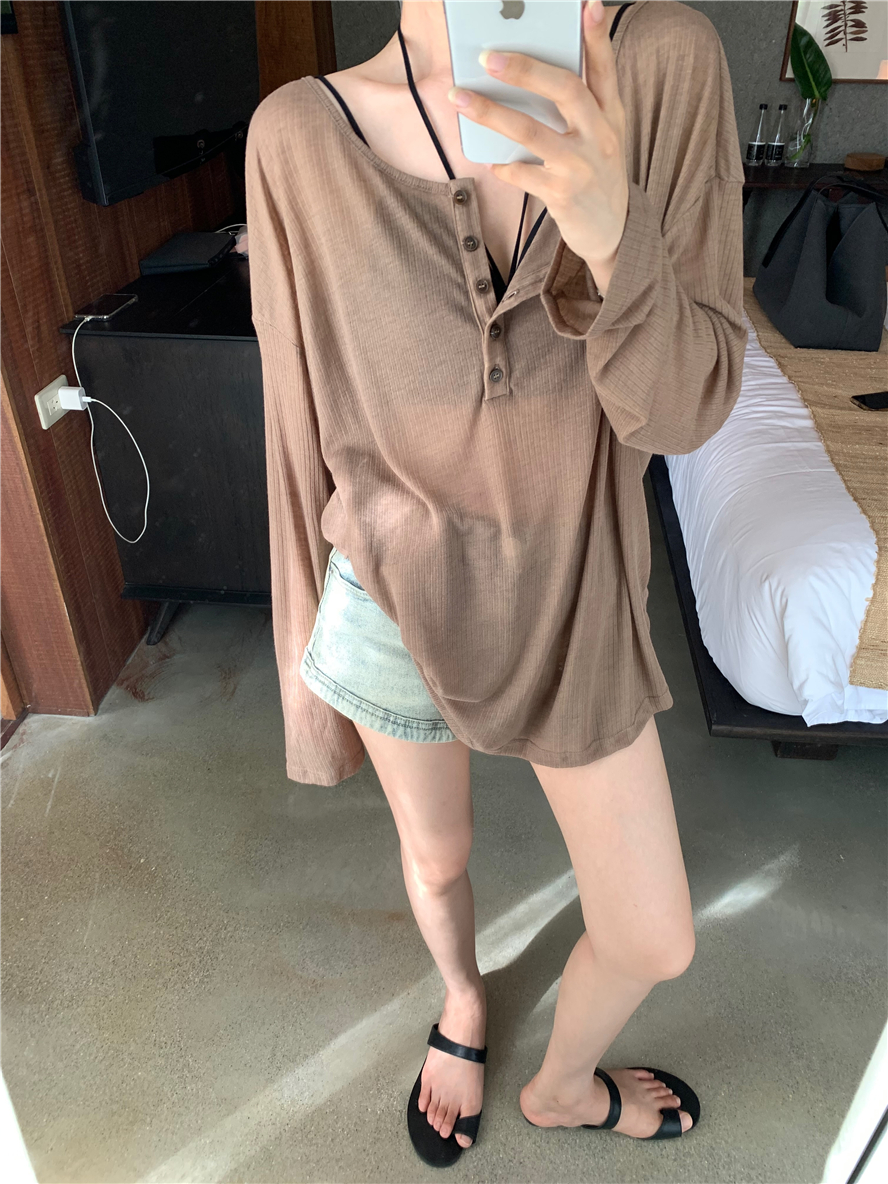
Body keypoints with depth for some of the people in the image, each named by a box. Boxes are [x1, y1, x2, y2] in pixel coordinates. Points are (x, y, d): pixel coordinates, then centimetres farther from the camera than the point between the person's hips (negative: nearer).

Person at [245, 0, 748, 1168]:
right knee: (437, 860, 25)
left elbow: (685, 408, -15)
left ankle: (560, 1084, 51)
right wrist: (305, 648, 3)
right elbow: (306, 426, -4)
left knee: (655, 942, 14)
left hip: (575, 599, 1)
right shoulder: (302, 133, -12)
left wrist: (611, 229, -35)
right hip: (396, 597, 0)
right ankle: (463, 1001, 63)